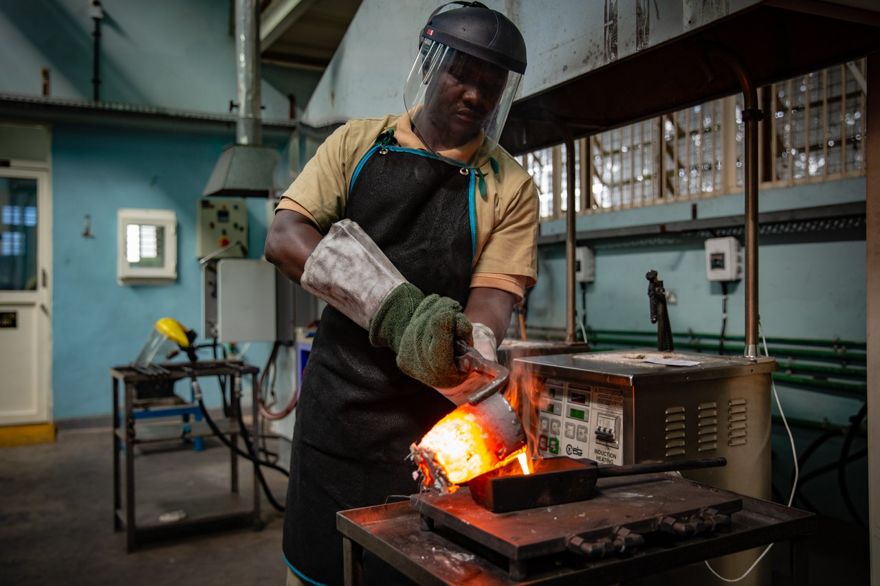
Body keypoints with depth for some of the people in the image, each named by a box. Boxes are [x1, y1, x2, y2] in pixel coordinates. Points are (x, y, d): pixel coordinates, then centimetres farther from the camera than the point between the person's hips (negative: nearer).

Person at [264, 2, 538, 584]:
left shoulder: (510, 187, -1)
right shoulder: (357, 143, 3)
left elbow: (495, 293, -7)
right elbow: (284, 237, -6)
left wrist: (469, 345, -31)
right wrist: (392, 306, -21)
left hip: (428, 417, -1)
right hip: (335, 398, 2)